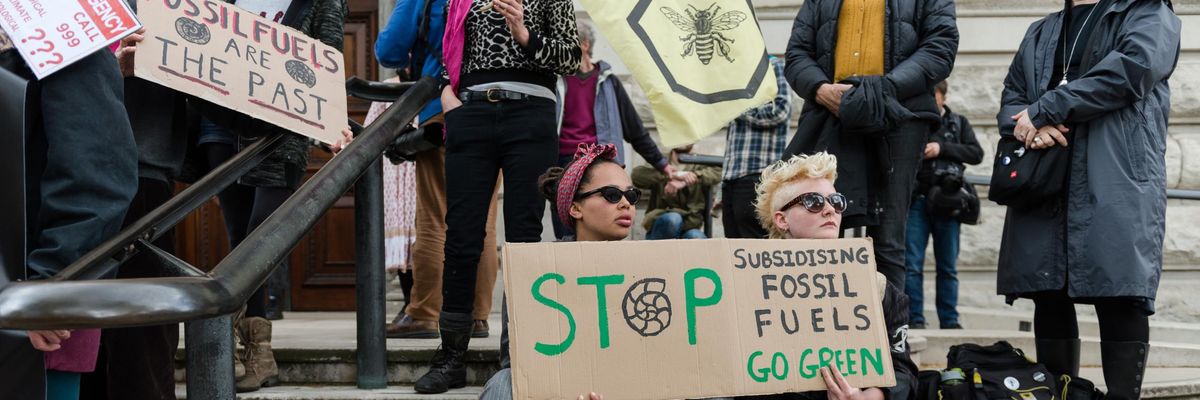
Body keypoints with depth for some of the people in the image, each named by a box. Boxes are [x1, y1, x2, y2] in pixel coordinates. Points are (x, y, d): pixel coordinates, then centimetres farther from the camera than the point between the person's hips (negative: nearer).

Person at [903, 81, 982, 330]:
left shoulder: (958, 123, 13)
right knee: (912, 265, -4)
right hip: (916, 199, -1)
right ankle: (915, 319, 1)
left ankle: (949, 320, 10)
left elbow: (976, 153, 3)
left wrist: (942, 148, -9)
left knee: (948, 267, 5)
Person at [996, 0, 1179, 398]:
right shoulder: (1040, 32, 26)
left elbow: (1132, 68, -9)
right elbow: (1010, 97, 21)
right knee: (1049, 294, 4)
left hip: (1118, 182, -5)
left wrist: (1042, 111, -8)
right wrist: (1028, 126, -4)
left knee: (1119, 295, -11)